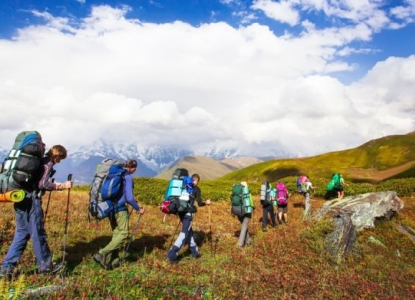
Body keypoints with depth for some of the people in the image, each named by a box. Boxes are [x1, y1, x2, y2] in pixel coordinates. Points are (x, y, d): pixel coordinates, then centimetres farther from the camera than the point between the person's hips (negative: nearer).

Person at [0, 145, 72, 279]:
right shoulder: (48, 163, -7)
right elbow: (43, 183, -18)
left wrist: (54, 185, 23)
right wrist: (63, 186, -10)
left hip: (21, 199, 9)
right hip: (31, 200, -9)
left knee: (21, 234, 14)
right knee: (38, 234, 2)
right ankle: (45, 266, 14)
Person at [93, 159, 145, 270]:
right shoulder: (128, 177, -12)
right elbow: (129, 198, -16)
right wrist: (138, 208, -4)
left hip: (110, 207, 8)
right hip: (120, 208, -8)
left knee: (116, 233, 14)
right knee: (123, 234, -2)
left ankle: (114, 261, 14)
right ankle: (102, 254, -11)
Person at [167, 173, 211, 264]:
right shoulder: (197, 189, 1)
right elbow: (199, 203, -1)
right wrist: (206, 202, 16)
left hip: (181, 210, 7)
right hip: (188, 212, -7)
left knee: (189, 231, 19)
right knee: (184, 233, -5)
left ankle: (194, 251, 29)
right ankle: (172, 255, -12)